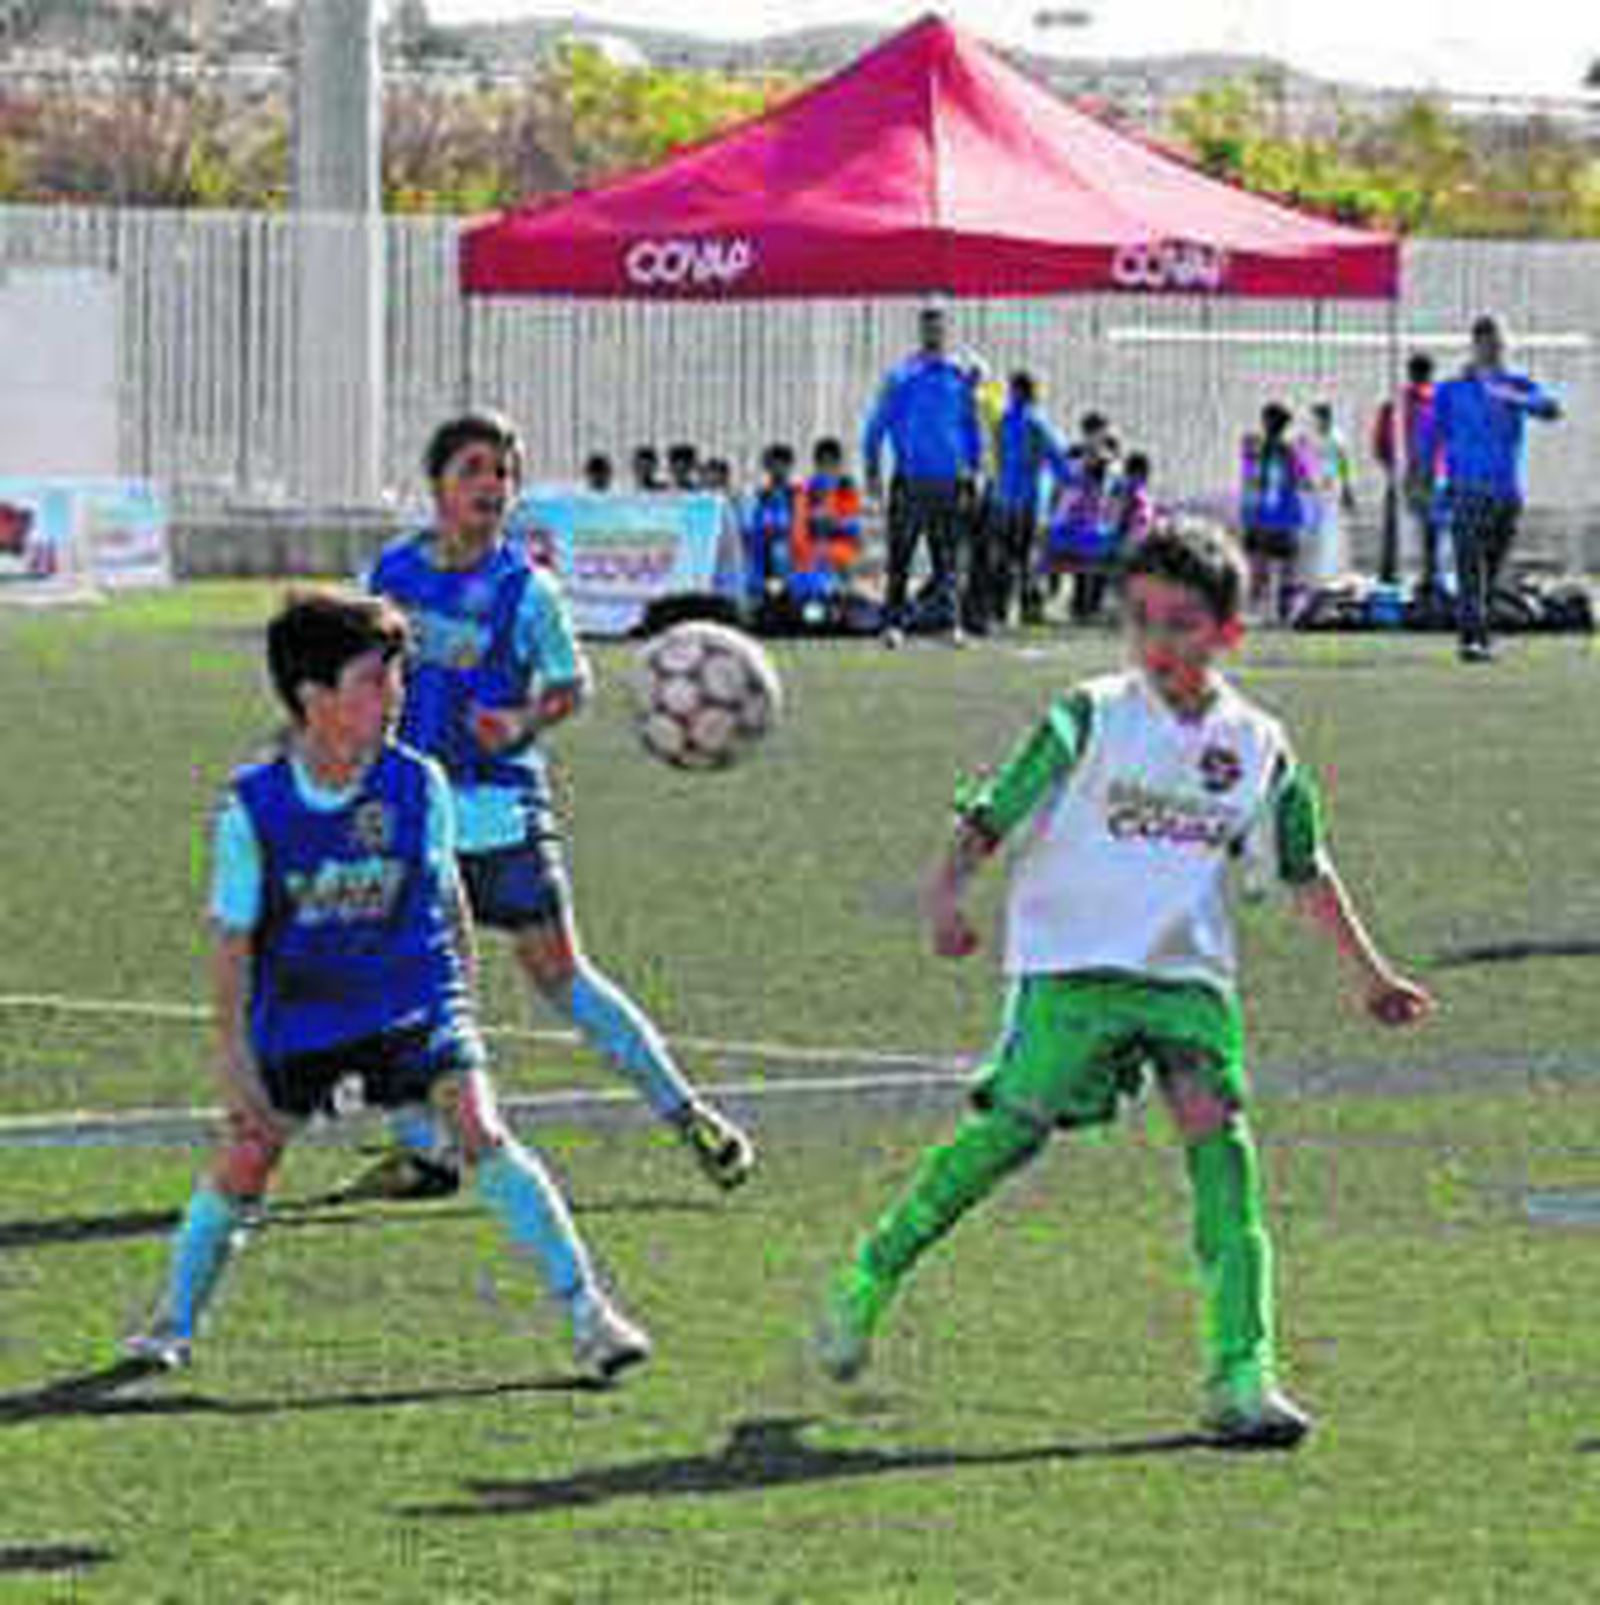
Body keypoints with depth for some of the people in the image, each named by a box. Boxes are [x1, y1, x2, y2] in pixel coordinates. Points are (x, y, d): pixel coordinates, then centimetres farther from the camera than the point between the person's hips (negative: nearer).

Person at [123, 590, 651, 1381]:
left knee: (480, 1131, -16)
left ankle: (585, 1310, -11)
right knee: (245, 1160, 2)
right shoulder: (253, 808, -14)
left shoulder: (418, 783, -10)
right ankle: (175, 1321, 26)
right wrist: (233, 1051, -5)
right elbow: (232, 937, -5)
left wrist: (463, 1001, 12)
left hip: (414, 999, 0)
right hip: (299, 1010, 0)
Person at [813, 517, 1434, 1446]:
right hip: (1072, 961, -3)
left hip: (1188, 970, 3)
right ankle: (873, 1276, 9)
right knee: (1015, 1124, -12)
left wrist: (1370, 971, 20)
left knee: (1217, 1126, -13)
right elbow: (992, 814, -6)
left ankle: (1241, 1376, -14)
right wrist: (949, 893, -23)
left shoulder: (1257, 748, 7)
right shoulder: (1090, 720, -4)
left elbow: (1304, 869, 19)